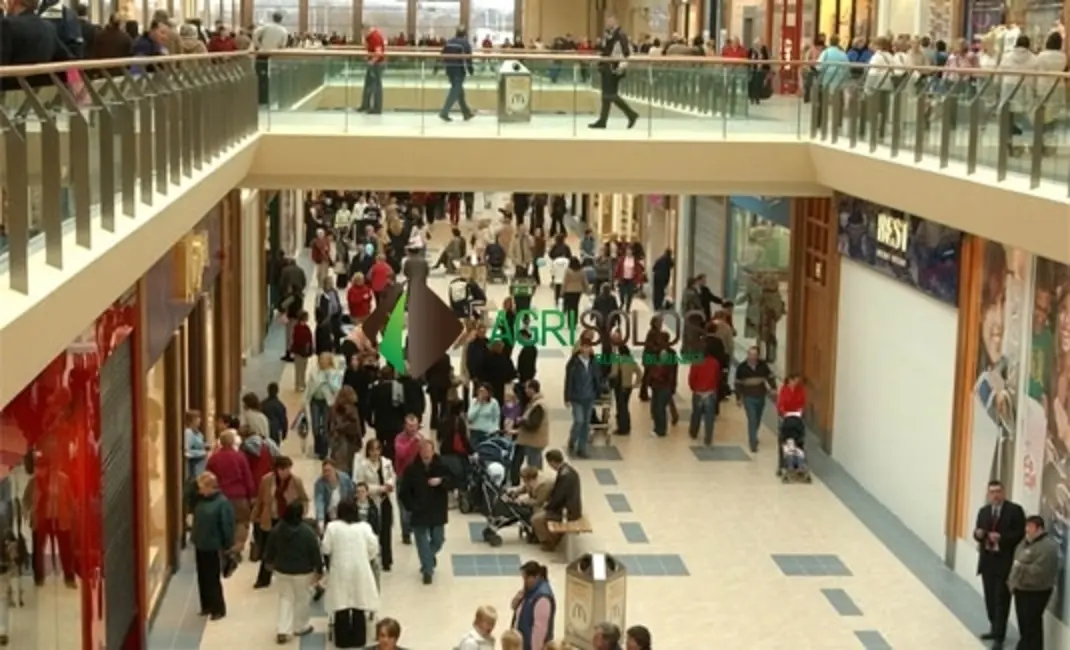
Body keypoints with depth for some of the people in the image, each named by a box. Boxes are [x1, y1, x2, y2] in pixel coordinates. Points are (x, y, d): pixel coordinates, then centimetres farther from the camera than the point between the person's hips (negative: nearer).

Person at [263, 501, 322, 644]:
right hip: (302, 572, -4)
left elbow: (269, 550, 5)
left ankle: (282, 630, 7)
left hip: (281, 570, 4)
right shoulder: (307, 532, -20)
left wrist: (269, 562, 24)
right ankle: (301, 627, 29)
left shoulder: (276, 530, -7)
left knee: (285, 598, 14)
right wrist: (319, 569, -1)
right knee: (303, 599, 15)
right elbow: (315, 553, -14)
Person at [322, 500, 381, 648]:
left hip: (340, 570, -1)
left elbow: (326, 549, -5)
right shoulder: (364, 526, -3)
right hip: (360, 570, 1)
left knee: (341, 605, 7)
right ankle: (358, 639, 16)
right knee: (359, 605, 10)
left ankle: (342, 640, 11)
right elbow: (374, 548, -4)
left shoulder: (332, 526, -5)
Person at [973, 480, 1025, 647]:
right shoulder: (984, 511, 12)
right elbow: (978, 533, 13)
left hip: (1005, 561, -6)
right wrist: (978, 534, -11)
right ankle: (995, 629, 26)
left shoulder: (1015, 510, -7)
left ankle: (999, 633, 2)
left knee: (1001, 598, -3)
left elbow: (1021, 534, -11)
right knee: (990, 597, 13)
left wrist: (1001, 537, -22)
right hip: (987, 560, 6)